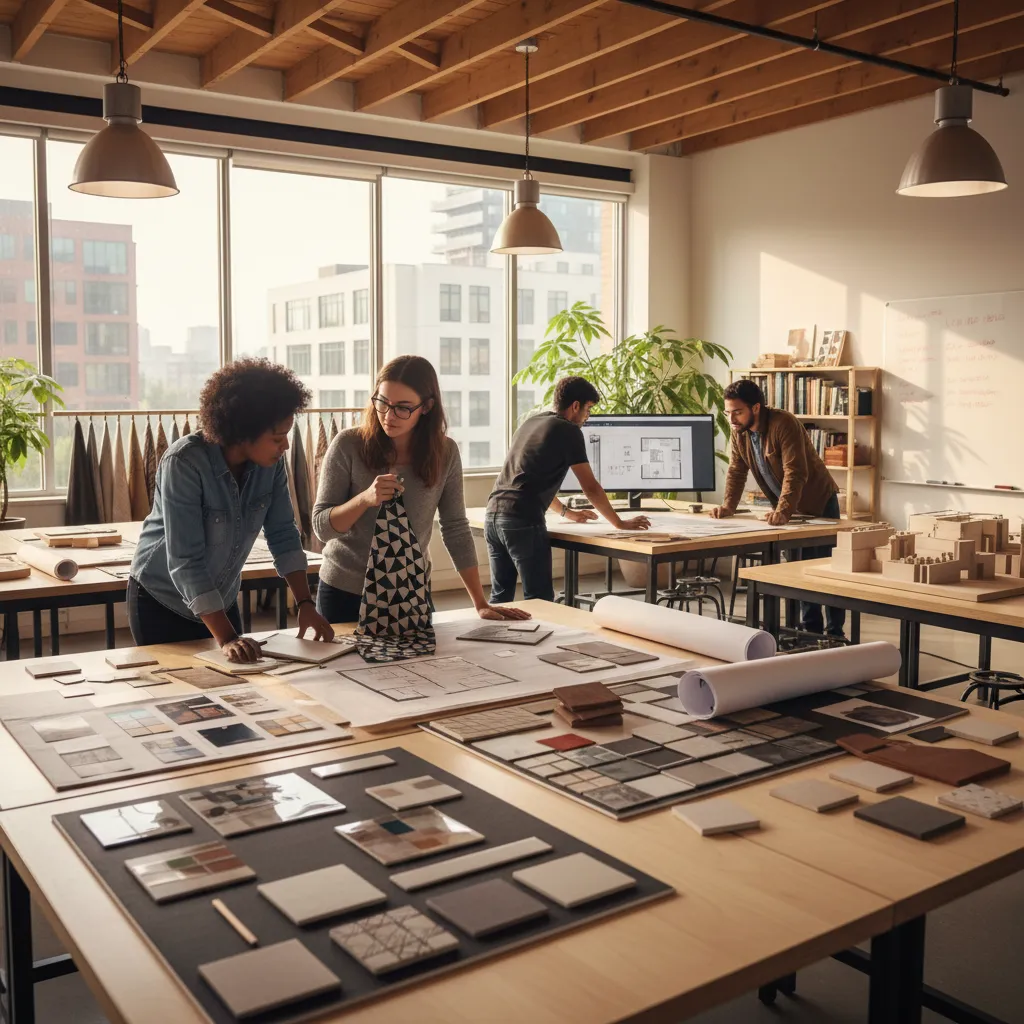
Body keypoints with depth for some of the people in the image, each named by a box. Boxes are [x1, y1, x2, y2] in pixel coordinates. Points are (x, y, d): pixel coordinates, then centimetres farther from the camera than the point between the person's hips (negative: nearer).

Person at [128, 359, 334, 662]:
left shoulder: (271, 462, -13)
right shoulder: (184, 462, -29)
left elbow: (283, 534, -6)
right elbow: (185, 561, -32)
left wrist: (306, 604, -16)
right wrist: (225, 638, -38)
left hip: (222, 600, 5)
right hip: (163, 601, -5)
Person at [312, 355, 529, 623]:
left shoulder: (445, 452, -7)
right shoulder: (348, 445, -13)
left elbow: (456, 529, -1)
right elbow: (321, 526, -12)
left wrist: (481, 604, -3)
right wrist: (365, 498, -31)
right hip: (344, 593, -1)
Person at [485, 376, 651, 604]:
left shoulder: (531, 423, 22)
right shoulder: (568, 431, -2)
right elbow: (591, 487, -1)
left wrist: (566, 512, 38)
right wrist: (620, 523, 10)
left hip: (493, 515, 8)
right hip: (522, 521, -8)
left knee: (500, 598, 14)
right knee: (539, 601, 0)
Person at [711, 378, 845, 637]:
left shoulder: (783, 424, -28)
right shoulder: (739, 431, -6)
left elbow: (795, 472, -34)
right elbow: (736, 471, -3)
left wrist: (783, 511, -43)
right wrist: (728, 506, -17)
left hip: (818, 502, -7)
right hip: (789, 507, 7)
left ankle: (835, 633, 7)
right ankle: (810, 628, 20)